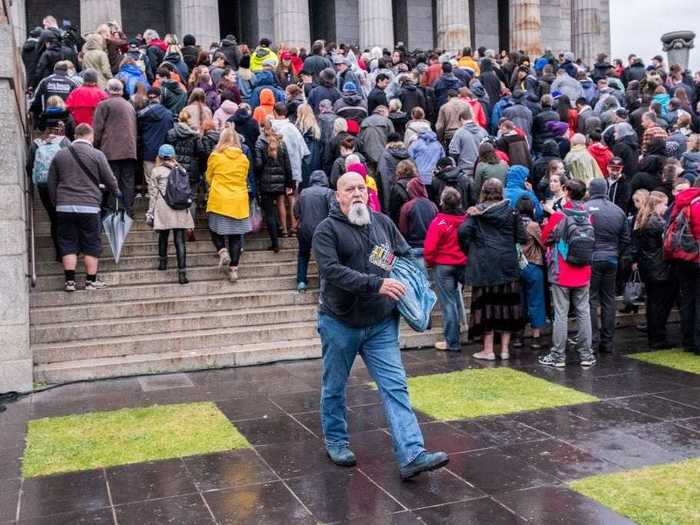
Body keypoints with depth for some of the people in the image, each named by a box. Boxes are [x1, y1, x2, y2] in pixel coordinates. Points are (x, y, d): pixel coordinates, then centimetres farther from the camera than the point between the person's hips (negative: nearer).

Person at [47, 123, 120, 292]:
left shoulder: (60, 154, 7)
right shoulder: (97, 155, -3)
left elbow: (51, 183, 11)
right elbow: (110, 180, 2)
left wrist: (56, 202, 22)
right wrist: (116, 191, 22)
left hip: (64, 207, 3)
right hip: (89, 207, -3)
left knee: (68, 244, 8)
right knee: (91, 245, 6)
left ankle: (70, 281, 6)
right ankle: (91, 281, 10)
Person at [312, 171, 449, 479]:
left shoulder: (383, 223, 7)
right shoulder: (327, 229, -8)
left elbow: (408, 256, 18)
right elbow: (332, 270, -22)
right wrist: (377, 284, -29)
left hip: (381, 325, 3)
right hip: (340, 323, -3)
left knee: (395, 387, -4)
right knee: (334, 388, 12)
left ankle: (411, 456, -7)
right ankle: (335, 442, 33)